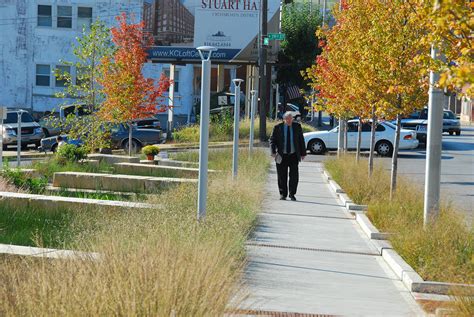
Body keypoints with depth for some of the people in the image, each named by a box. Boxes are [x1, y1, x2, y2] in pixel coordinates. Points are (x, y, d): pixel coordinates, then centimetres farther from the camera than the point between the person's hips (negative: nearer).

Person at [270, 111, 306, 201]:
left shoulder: (297, 126, 5)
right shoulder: (278, 127, 0)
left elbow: (301, 140, 10)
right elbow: (272, 140, 1)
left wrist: (303, 153, 7)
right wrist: (273, 152, -13)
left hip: (293, 155, 1)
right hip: (282, 156, -1)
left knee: (294, 176, -5)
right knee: (282, 176, 3)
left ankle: (292, 194, 6)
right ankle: (283, 194, 14)